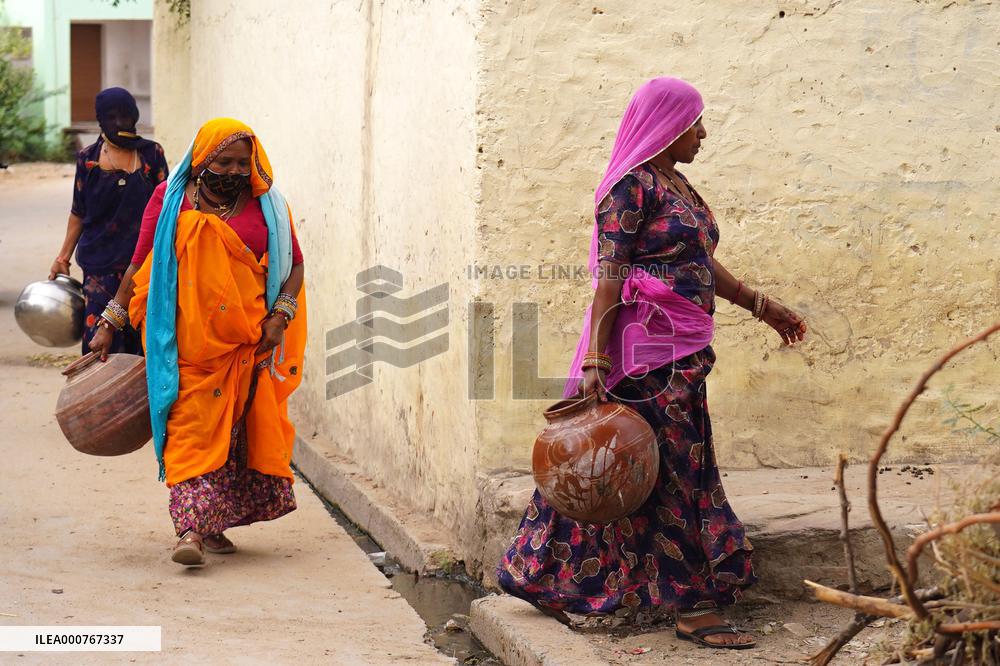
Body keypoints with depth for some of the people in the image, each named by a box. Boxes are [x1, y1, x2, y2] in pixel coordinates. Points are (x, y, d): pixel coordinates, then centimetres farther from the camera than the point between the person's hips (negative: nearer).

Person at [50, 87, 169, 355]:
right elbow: (78, 212, 12)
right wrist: (63, 257, 9)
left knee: (141, 338, 0)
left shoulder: (151, 153, 4)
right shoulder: (88, 158, 6)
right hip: (100, 264, 0)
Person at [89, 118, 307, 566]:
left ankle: (213, 524, 14)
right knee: (190, 427, -11)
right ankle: (190, 529, -18)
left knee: (234, 426, 4)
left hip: (246, 343, 2)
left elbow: (293, 264, 10)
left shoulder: (266, 205, 6)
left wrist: (280, 316, -5)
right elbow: (140, 264, 5)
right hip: (188, 341, -2)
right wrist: (111, 323, 4)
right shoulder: (170, 200, 3)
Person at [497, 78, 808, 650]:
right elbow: (609, 279, -18)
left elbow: (703, 264, 26)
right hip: (649, 352, -10)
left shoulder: (676, 185, 17)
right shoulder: (633, 187, -12)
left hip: (681, 353, 10)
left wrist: (762, 307, 29)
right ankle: (694, 607, 1)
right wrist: (595, 362, -23)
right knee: (679, 472, -5)